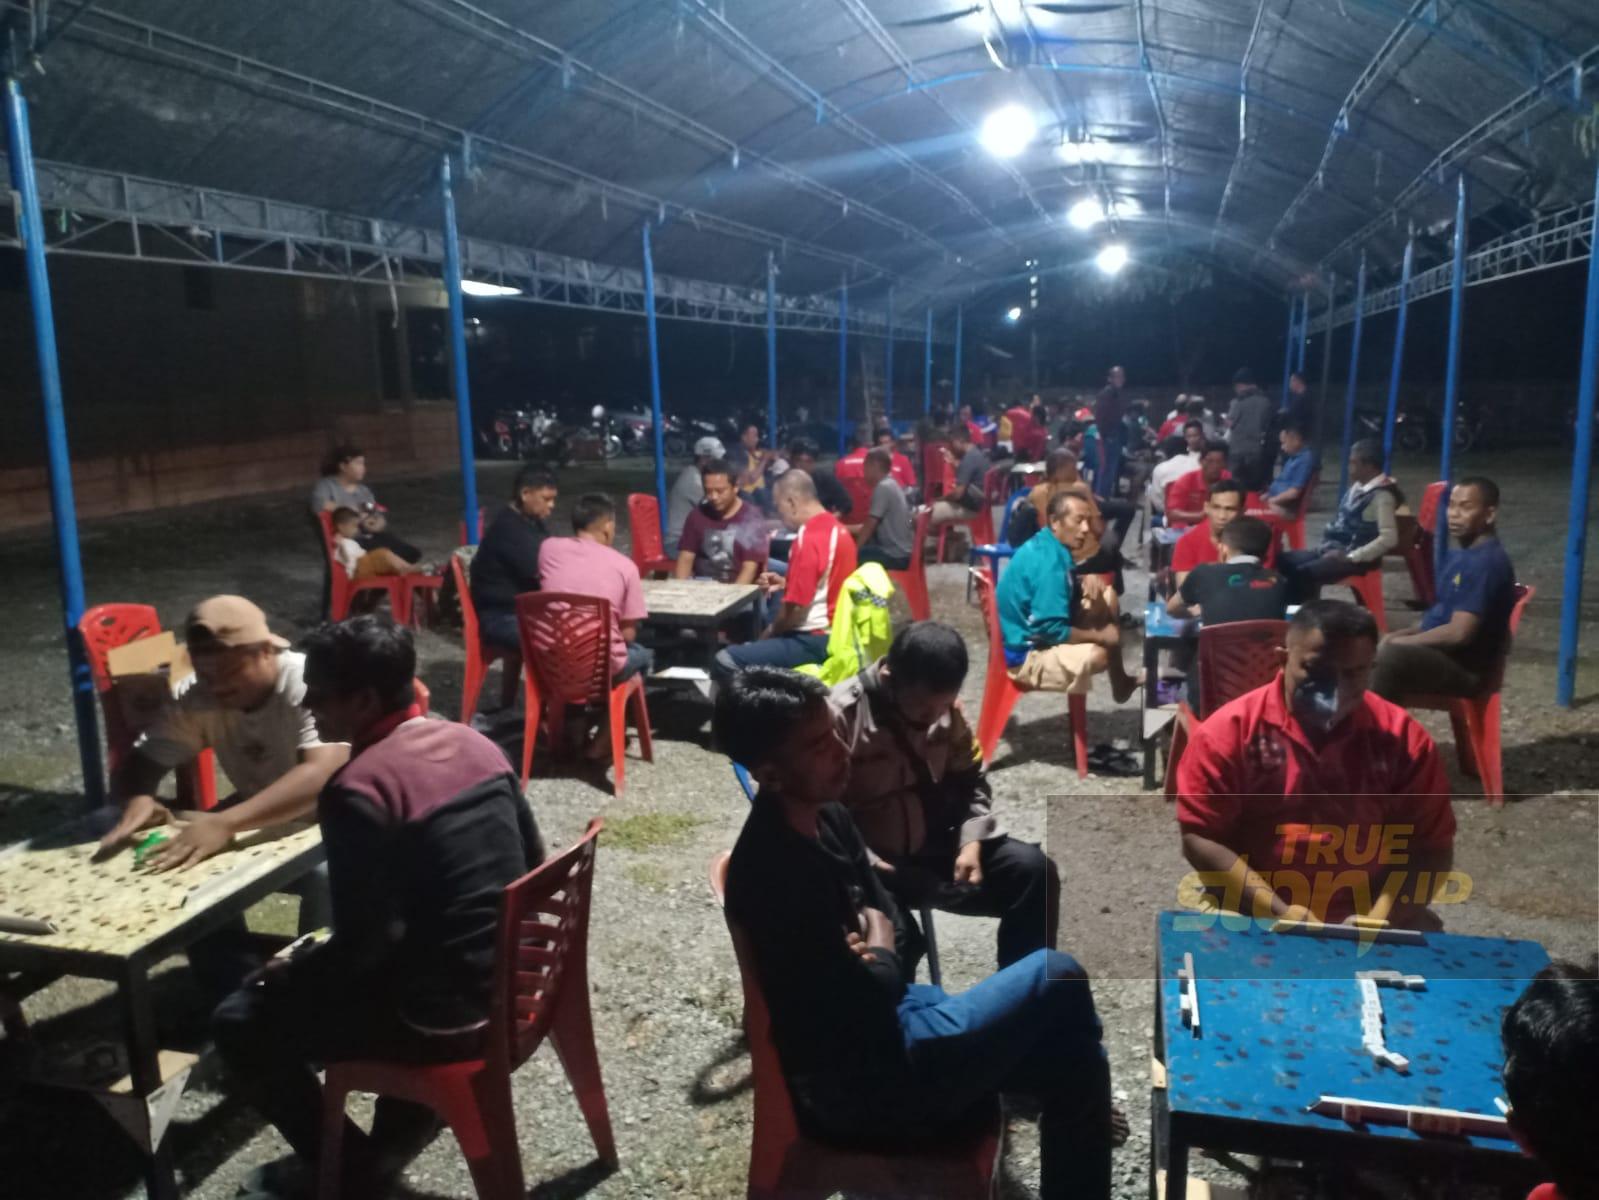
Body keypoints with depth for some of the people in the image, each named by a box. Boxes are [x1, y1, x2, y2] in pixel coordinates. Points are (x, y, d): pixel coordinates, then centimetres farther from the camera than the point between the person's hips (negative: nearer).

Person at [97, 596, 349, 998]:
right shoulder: (198, 701, -10)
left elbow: (323, 774, -43)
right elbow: (137, 765, -7)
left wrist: (227, 822, -55)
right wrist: (138, 799, -33)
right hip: (258, 817, 6)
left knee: (326, 876, -35)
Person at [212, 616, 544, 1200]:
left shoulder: (358, 789, -20)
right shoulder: (475, 743, 3)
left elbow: (365, 945, -20)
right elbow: (530, 863, 11)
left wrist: (291, 970, 1)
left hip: (450, 1018, -8)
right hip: (515, 984, 8)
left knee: (240, 1024, 9)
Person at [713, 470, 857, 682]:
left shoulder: (808, 539, -21)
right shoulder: (837, 529, 8)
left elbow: (795, 608, -22)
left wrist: (770, 632, -3)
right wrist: (786, 583, 11)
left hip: (814, 641, -10)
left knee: (725, 660, -17)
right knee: (750, 648, 28)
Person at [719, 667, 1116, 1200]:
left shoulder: (826, 816, 1)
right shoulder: (775, 876, -29)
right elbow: (865, 1007, -24)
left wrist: (877, 959, -10)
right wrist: (881, 954, -4)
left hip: (890, 1022, 8)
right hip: (866, 1085, -8)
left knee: (1073, 1057, 4)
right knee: (1059, 977, -2)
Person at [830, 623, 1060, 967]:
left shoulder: (943, 705, -2)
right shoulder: (841, 714, -20)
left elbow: (970, 778, 11)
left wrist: (971, 843, -5)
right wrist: (872, 869, -28)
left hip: (936, 845, 6)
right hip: (874, 865, -6)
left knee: (1032, 868, -9)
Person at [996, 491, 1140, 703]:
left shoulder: (1047, 546, 1)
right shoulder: (1048, 562, -26)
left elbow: (1066, 587, 20)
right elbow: (1050, 630, -27)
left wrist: (1088, 578, -3)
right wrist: (1099, 636, -14)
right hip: (1024, 654, -10)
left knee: (1107, 596, 8)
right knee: (1100, 653, -29)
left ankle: (1119, 681, 14)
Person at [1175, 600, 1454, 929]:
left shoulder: (1403, 738, 2)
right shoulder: (1229, 730, -6)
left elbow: (1432, 845, 3)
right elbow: (1199, 837, -8)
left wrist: (1379, 921, -12)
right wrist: (1278, 913, -16)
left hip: (1366, 923, 2)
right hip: (1251, 921, -2)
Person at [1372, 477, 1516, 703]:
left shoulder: (1487, 562, -17)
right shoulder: (1459, 555, 13)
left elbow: (1459, 633, -23)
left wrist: (1399, 641, -15)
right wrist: (1401, 635, 5)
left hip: (1467, 668, -10)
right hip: (1442, 653, 10)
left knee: (1389, 657, -33)